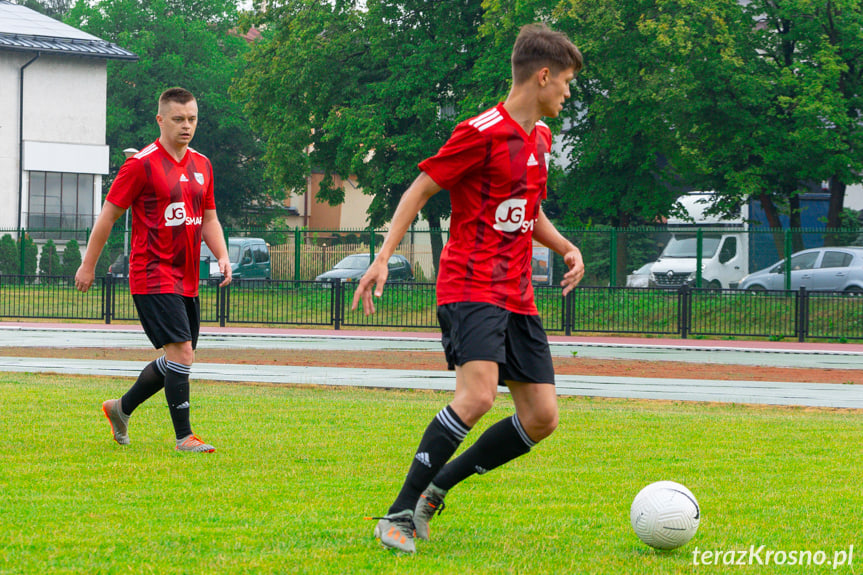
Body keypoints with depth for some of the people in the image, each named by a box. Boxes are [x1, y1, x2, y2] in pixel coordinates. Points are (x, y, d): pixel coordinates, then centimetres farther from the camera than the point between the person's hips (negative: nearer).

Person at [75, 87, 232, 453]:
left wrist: (222, 256, 4)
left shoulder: (202, 166, 12)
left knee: (178, 360, 11)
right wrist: (88, 265, 1)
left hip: (187, 280, 8)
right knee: (181, 352, -15)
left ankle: (121, 408, 30)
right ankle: (184, 436, -7)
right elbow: (108, 214, -3)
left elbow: (209, 218, 21)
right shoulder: (142, 164, -9)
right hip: (153, 277, -8)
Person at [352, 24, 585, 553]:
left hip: (518, 298, 9)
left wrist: (566, 248, 12)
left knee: (542, 418, 1)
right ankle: (399, 515, -19)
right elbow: (420, 190, -7)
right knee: (478, 395, -27)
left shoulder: (540, 137, 16)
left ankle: (434, 489, 12)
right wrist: (383, 258, -14)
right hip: (471, 287, -9)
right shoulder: (482, 133, -10)